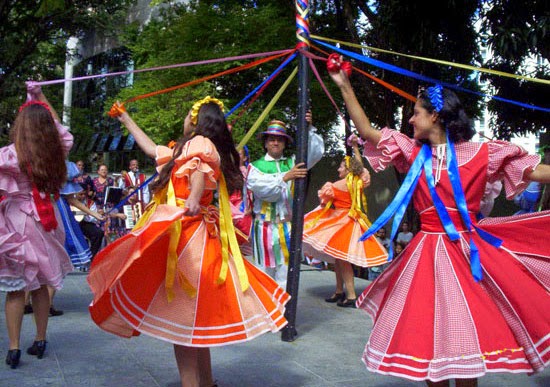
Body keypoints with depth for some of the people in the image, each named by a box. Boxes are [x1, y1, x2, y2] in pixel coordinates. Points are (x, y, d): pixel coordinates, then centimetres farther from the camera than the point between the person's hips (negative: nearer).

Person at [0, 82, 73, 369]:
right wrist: (41, 98, 20)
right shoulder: (56, 151, -1)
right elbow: (60, 129, 18)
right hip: (44, 222, 4)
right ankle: (40, 342, 23)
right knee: (41, 284, 14)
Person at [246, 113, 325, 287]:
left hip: (288, 225, 3)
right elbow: (261, 187, -14)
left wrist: (309, 129, -9)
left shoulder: (292, 163, 13)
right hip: (265, 225, -2)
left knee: (285, 272, 1)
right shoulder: (256, 166, 4)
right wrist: (285, 177, -24)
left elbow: (316, 152, 3)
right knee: (265, 272, 1)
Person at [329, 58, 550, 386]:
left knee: (463, 336, -2)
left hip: (467, 252, -3)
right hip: (428, 253, 3)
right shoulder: (413, 152, 8)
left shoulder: (480, 153, -2)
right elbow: (367, 131, 9)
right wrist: (346, 88, 6)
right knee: (429, 335, 8)